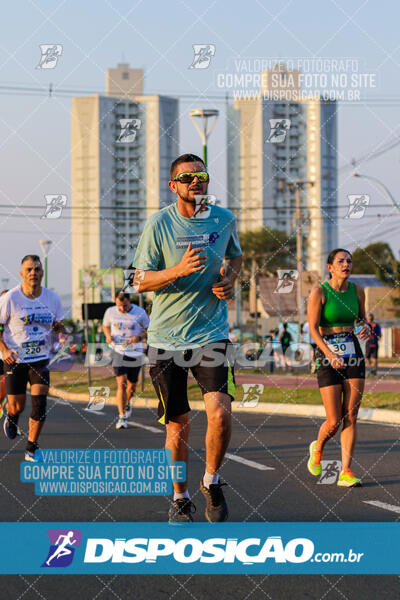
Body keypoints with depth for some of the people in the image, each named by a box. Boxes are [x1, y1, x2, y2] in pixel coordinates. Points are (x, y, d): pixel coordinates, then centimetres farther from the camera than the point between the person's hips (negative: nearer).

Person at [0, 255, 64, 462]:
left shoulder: (52, 298, -1)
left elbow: (58, 324, 13)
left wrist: (59, 326, -12)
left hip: (41, 358, 2)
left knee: (40, 404, -9)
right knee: (17, 405, 2)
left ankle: (32, 449, 5)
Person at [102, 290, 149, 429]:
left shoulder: (140, 313, -3)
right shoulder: (110, 312, 2)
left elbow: (149, 331, 4)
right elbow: (105, 325, 19)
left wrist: (139, 337, -17)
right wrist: (108, 336, -2)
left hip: (135, 353, 1)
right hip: (118, 351, 0)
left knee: (131, 386, 9)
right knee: (121, 383, -15)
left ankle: (127, 403, 44)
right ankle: (122, 417, -11)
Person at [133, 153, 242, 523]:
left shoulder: (224, 219, 3)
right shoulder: (159, 224, -6)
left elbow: (236, 254, 24)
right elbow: (141, 281, -5)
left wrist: (229, 278, 2)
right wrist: (179, 270, -22)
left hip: (212, 334, 1)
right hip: (167, 337, -1)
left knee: (220, 412, -17)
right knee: (178, 425, 5)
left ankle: (212, 482, 8)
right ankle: (180, 498, 25)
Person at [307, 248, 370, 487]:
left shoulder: (357, 291, 5)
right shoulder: (319, 292, -8)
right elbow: (313, 328, -12)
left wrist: (366, 328, -4)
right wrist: (330, 355, -24)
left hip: (353, 353, 4)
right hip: (327, 355, -4)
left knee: (351, 416, -4)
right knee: (334, 421, -4)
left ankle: (346, 472, -1)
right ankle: (318, 448, 28)